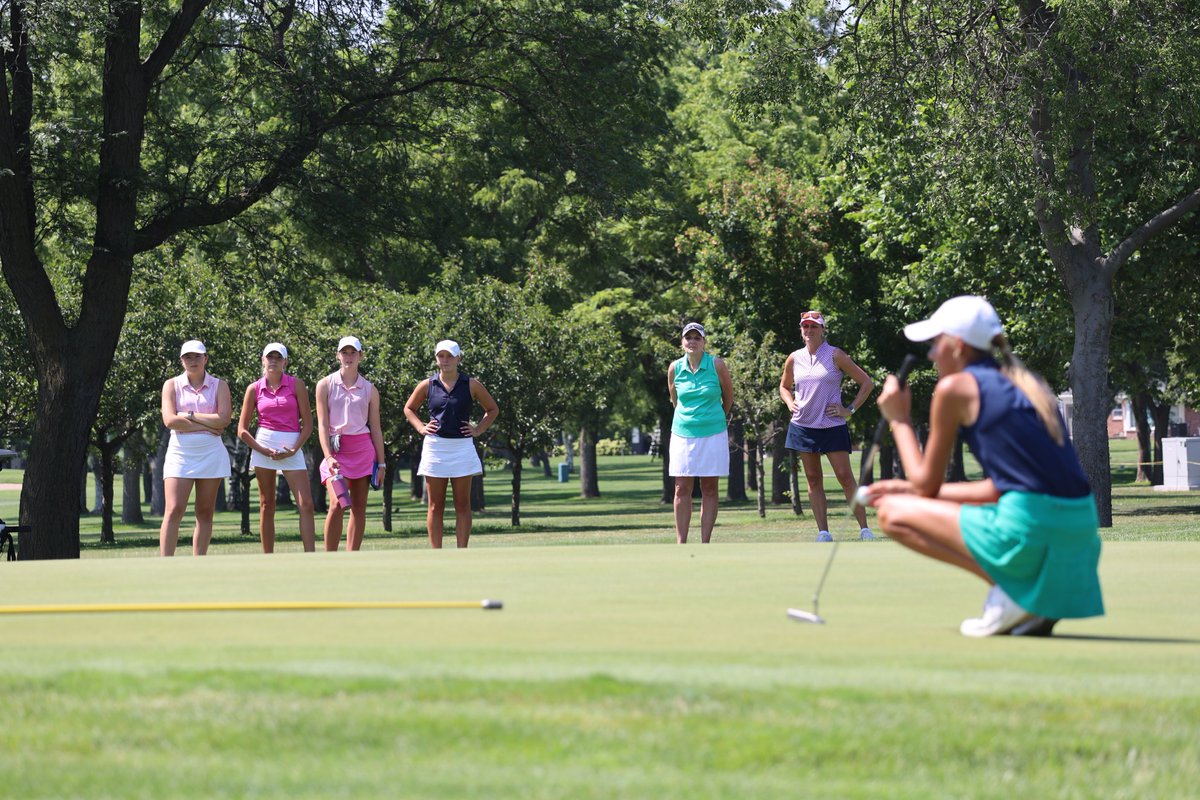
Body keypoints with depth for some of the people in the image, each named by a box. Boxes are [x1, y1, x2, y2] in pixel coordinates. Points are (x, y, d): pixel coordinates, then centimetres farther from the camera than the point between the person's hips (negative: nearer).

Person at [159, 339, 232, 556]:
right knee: (173, 511, -12)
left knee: (205, 513, 3)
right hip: (180, 451, -1)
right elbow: (170, 420, -8)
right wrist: (207, 425, -9)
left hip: (211, 454, 1)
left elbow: (223, 420, -7)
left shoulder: (219, 386, 7)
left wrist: (189, 415, -8)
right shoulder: (172, 385, 6)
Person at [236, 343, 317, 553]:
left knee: (306, 504, -12)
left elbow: (307, 423, 2)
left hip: (291, 448, -1)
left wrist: (294, 449, -11)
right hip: (262, 446, 1)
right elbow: (242, 430, 6)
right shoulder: (254, 389, 5)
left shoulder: (297, 385, 3)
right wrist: (263, 451, -6)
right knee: (267, 506, 4)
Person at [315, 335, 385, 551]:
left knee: (359, 507, 2)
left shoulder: (369, 389, 8)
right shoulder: (326, 385, 3)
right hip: (336, 450, -3)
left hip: (363, 449, 3)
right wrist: (329, 457, -13)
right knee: (337, 505, -16)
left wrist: (380, 462, 6)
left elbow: (375, 428, 10)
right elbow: (322, 424, -2)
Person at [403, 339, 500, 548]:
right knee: (435, 506, 1)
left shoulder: (471, 385, 3)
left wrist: (478, 430, 3)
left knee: (462, 505, 0)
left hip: (462, 447, 0)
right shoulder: (427, 385, 5)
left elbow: (493, 409, 15)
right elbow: (409, 408, 20)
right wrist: (421, 428, 6)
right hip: (435, 447, 1)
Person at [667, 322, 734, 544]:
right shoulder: (675, 368, 1)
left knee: (709, 489, 2)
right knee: (682, 490, -1)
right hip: (683, 433, 2)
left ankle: (705, 544, 4)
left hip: (712, 434, -2)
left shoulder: (717, 365, -5)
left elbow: (728, 397, 9)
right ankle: (681, 544, 1)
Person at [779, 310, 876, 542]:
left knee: (845, 477, -8)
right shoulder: (794, 359, 7)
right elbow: (784, 386, 26)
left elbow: (867, 383, -1)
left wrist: (850, 410, -6)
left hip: (832, 426, -4)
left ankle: (864, 529, -4)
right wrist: (790, 403, 6)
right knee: (813, 480, 3)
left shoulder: (835, 356, -4)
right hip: (803, 425, 4)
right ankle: (823, 532, 5)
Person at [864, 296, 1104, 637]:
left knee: (892, 513, 6)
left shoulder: (955, 388, -2)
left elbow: (926, 484, 6)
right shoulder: (1024, 384, 21)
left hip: (1029, 529, -8)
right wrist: (909, 489, 30)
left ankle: (1008, 591, -5)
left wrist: (899, 419, 20)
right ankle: (1036, 599, 11)